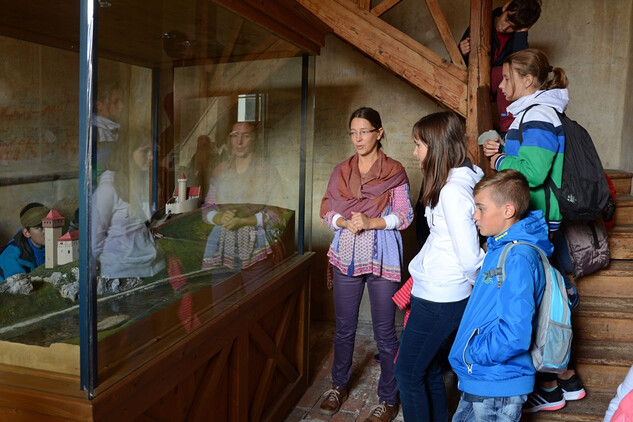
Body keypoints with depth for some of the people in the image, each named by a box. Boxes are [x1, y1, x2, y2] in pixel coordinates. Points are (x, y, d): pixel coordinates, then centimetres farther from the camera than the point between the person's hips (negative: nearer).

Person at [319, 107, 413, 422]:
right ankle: (339, 385, 37)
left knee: (384, 332, 5)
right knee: (344, 328, 16)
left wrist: (371, 222, -20)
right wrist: (346, 222, -15)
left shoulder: (394, 171, -2)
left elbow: (404, 216, -7)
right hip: (346, 257, 3)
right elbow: (326, 211, 5)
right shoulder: (341, 171, 8)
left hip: (382, 260, -3)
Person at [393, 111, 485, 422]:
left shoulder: (453, 190, -22)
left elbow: (469, 254, -21)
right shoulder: (454, 181, 7)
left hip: (439, 298, -9)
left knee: (408, 372, 7)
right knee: (427, 369, 21)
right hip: (434, 291, 9)